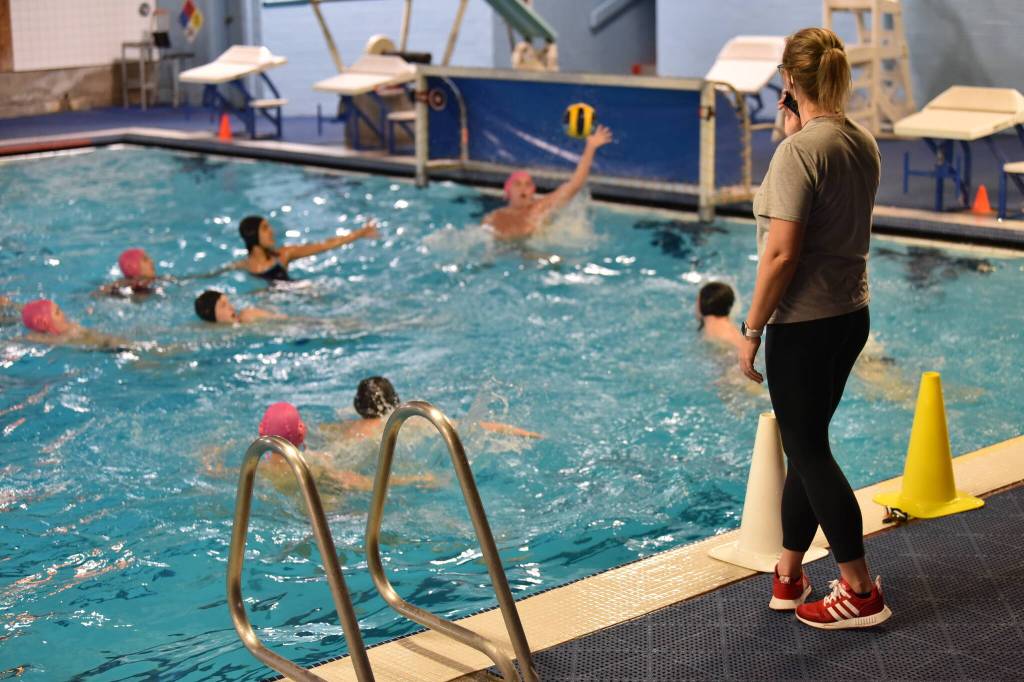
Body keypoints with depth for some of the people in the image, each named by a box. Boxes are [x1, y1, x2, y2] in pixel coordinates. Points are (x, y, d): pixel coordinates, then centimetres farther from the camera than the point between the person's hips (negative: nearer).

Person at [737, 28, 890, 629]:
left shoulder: (799, 151, -19)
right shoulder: (865, 144, 6)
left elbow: (781, 254, -22)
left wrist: (752, 332, -13)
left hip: (804, 324, -8)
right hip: (852, 315, 8)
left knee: (809, 452, 2)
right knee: (806, 447, 16)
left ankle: (861, 592, 8)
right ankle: (788, 577, 26)